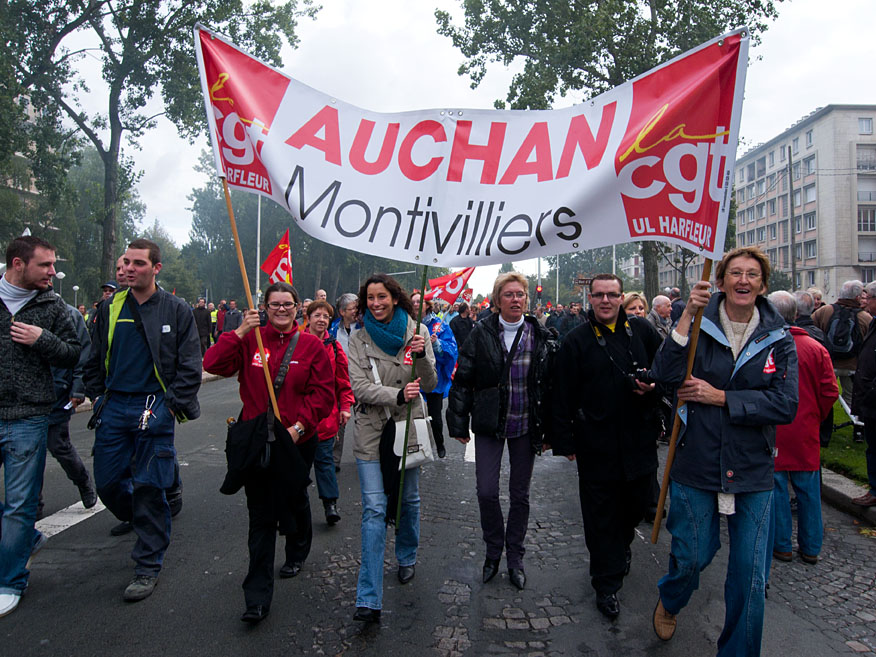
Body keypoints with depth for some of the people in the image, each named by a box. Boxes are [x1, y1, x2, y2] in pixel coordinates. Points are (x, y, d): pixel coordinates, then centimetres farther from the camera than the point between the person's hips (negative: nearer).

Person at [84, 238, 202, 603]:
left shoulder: (176, 310, -2)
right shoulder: (111, 309, 9)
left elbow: (190, 365, -4)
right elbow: (94, 360, 18)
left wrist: (172, 405, -10)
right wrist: (98, 397, 10)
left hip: (155, 409, -4)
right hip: (114, 408, 4)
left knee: (148, 486, -2)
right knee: (107, 483, 9)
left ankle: (148, 566, 12)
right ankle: (137, 519, 40)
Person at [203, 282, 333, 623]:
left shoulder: (311, 345, -2)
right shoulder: (250, 339, 2)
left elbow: (324, 393, -5)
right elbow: (213, 364, -9)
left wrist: (299, 426, -14)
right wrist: (239, 332, -16)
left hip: (296, 439, 0)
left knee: (293, 500, 18)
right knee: (260, 515, 2)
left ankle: (298, 551, 51)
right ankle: (257, 597, 9)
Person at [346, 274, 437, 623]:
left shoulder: (417, 332, 0)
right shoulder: (359, 339, -1)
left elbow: (430, 384, -3)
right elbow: (358, 386, -11)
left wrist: (421, 356, -23)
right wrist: (397, 395, -26)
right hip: (371, 431, -1)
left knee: (409, 499, 16)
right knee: (374, 509, -7)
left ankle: (407, 558, 44)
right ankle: (369, 600, -4)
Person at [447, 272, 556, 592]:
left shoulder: (541, 337, -2)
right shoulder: (481, 334, -5)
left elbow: (550, 385, 1)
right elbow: (463, 380, -3)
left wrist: (549, 430, 0)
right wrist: (459, 424, -5)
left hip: (526, 427, 1)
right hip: (489, 424, -1)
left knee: (520, 494, 12)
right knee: (486, 492, 0)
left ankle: (515, 556, 30)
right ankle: (493, 551, 25)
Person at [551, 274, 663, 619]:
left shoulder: (641, 330, 3)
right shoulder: (576, 341, -4)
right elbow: (563, 396, -3)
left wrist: (654, 384, -7)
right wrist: (564, 441, -4)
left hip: (639, 438, 3)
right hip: (596, 444, -3)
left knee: (638, 502, 16)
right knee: (600, 514, 5)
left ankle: (621, 543, 48)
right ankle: (607, 584, 19)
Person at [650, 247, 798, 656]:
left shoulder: (779, 339, 1)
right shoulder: (700, 326, -3)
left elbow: (785, 405, -9)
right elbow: (664, 375, -19)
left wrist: (719, 397, -14)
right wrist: (687, 315, -23)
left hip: (752, 471, 1)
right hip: (696, 465, -1)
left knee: (749, 577, 8)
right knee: (692, 557, 11)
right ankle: (668, 602, 46)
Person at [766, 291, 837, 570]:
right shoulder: (815, 348, -4)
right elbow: (830, 392, -2)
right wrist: (815, 417, 12)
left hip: (771, 432, -3)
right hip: (805, 433, 3)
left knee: (776, 488, 9)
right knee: (808, 490, 14)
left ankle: (781, 545, 19)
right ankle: (810, 548, 25)